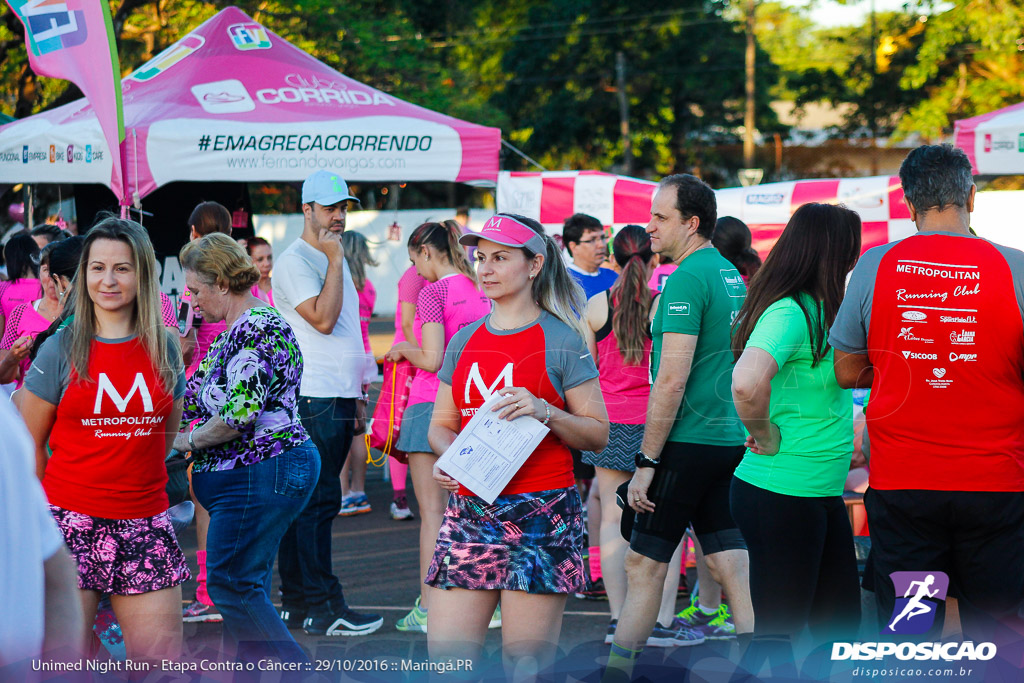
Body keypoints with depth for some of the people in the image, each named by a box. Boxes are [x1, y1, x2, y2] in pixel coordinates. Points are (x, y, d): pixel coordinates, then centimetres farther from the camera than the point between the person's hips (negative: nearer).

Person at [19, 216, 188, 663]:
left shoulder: (164, 348, 7)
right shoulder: (61, 349, -1)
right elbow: (28, 444, 4)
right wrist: (55, 509, 3)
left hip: (144, 524, 3)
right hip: (72, 525, -2)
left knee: (162, 661, 0)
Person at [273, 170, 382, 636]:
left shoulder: (335, 258, 20)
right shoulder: (294, 261, -8)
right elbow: (322, 318, -21)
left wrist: (356, 395, 23)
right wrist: (334, 260, -15)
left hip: (338, 398, 9)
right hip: (311, 400, -9)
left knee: (320, 502, 10)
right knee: (314, 501, -9)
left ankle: (301, 601, 15)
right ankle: (316, 607, -9)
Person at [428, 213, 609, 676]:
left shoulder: (561, 341, -1)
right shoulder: (464, 341, 13)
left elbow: (598, 435, -1)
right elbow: (441, 424, 19)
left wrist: (545, 412, -17)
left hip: (540, 517, -4)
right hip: (469, 512, 5)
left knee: (527, 665, -3)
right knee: (445, 659, -2)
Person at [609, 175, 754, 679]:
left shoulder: (687, 278, -15)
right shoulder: (732, 276, 14)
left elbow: (672, 379, -19)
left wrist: (646, 461, -17)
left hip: (688, 443, -9)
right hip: (731, 440, 9)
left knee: (643, 562, 1)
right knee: (731, 559, 8)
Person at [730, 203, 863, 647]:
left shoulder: (819, 310, 10)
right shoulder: (789, 312, -18)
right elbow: (747, 382, -36)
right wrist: (766, 438, -19)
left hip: (823, 494, 9)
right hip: (781, 494, -9)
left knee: (840, 625, 14)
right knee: (777, 630, -2)